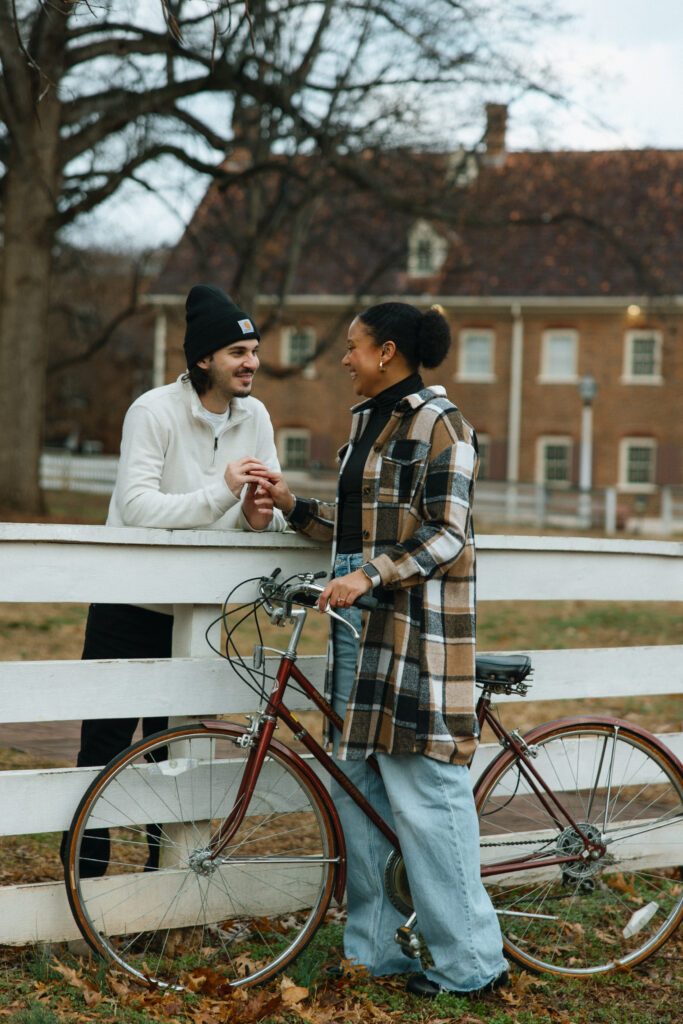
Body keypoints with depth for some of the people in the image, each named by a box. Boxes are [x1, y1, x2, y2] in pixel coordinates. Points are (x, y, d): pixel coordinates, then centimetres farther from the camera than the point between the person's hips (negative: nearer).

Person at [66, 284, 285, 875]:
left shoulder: (254, 417, 1)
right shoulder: (154, 412, -15)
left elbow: (272, 509, 4)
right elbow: (137, 506, -24)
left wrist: (261, 517, -20)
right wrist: (220, 493, -31)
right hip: (128, 610, -5)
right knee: (105, 746, -1)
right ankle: (86, 877, 9)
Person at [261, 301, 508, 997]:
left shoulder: (439, 426, -9)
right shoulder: (364, 420, 17)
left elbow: (446, 536, -15)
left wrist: (370, 576, -23)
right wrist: (293, 506, 11)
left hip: (414, 626, -9)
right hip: (358, 622, 9)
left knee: (423, 790, -8)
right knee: (355, 781, 10)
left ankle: (469, 962, 0)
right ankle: (375, 947, 19)